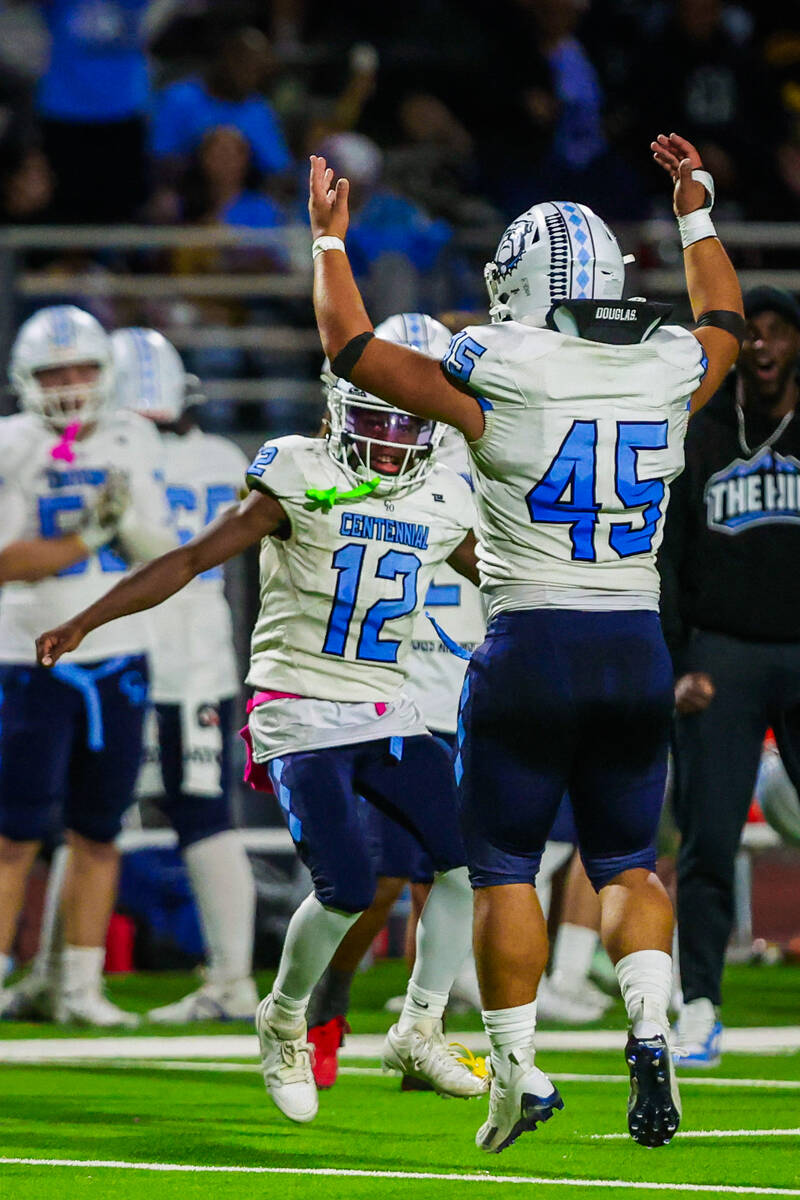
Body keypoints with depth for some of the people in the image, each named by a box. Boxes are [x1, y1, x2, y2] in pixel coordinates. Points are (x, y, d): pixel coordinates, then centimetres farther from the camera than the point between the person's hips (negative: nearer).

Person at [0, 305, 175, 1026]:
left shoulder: (132, 443, 6)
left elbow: (163, 554, 5)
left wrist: (128, 517, -14)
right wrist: (87, 539, -20)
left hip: (119, 660, 4)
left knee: (97, 833, 6)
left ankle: (81, 987, 12)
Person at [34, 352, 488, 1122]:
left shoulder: (441, 504, 7)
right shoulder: (301, 480, -7)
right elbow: (193, 560, -6)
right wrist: (85, 623, -11)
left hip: (387, 714, 5)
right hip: (300, 713, -5)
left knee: (469, 857, -10)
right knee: (347, 890, -17)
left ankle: (419, 1033, 5)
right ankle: (283, 1022, 10)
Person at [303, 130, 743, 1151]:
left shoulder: (500, 375, -10)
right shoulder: (668, 370, 1)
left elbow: (351, 346, 3)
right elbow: (724, 322, 28)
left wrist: (329, 238, 17)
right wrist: (697, 212, 40)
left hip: (530, 647, -4)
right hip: (639, 649, 4)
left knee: (505, 869, 8)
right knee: (626, 863, 14)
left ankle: (517, 1068, 6)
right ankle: (650, 1032, -7)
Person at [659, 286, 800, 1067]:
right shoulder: (696, 438, 6)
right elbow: (663, 562, 7)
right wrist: (674, 667, -3)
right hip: (721, 653, 0)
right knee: (708, 840, -6)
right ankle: (698, 1006, -1)